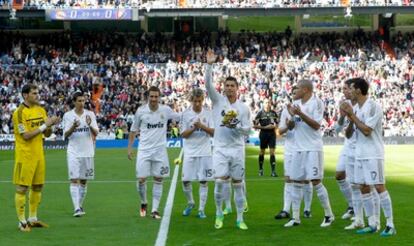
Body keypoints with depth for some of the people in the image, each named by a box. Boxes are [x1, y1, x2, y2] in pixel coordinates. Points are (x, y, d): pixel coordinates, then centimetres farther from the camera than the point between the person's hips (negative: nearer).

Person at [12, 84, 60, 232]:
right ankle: (22, 222, 3)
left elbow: (46, 134, 12)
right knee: (22, 188, -3)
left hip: (38, 154, 7)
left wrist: (51, 125, -8)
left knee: (37, 186, 12)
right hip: (25, 155, -7)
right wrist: (44, 125, -19)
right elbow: (26, 135, -19)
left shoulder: (41, 110, 9)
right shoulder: (20, 112, -13)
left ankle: (33, 218, 24)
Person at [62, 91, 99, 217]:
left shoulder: (90, 114, 3)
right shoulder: (68, 115, -1)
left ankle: (80, 205, 20)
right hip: (74, 152, -2)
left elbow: (96, 133, -1)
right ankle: (76, 208, -15)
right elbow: (65, 135, -3)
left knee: (84, 181, 9)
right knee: (74, 180, -10)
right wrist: (73, 127, -22)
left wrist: (90, 125, -21)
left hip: (88, 152, 2)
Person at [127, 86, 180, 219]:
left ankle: (155, 210, 9)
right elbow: (133, 130, 7)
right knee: (141, 179, -4)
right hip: (144, 150, -1)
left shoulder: (165, 110, -2)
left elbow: (180, 118, 12)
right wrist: (129, 147, 5)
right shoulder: (141, 111, -3)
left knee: (158, 179, 3)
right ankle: (143, 203, 22)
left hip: (160, 150, 1)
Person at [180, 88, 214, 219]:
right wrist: (193, 128, -19)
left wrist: (202, 126, -21)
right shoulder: (185, 114, -1)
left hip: (205, 152, 0)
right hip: (190, 153, 1)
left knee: (203, 181, 0)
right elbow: (183, 134, -3)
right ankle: (190, 203, 26)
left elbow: (213, 132, -5)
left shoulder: (208, 113, -1)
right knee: (186, 180, 1)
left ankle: (201, 209, 7)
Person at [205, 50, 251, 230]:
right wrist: (209, 65, -22)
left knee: (237, 184, 3)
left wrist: (235, 126, -16)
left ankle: (240, 219, 10)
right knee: (220, 181, -12)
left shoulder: (243, 108, 4)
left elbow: (247, 130, 3)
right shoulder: (218, 100, 2)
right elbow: (208, 85, -12)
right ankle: (219, 214, 7)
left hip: (237, 149, 1)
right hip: (220, 149, -1)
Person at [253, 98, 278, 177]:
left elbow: (277, 124, 17)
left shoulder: (274, 113, 8)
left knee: (272, 152, -2)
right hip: (263, 133, -2)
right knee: (262, 152, 8)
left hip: (272, 133, 2)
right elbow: (255, 125, -7)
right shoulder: (260, 113, -3)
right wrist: (265, 127, -14)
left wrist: (274, 126, -6)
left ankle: (273, 171, -4)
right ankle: (260, 170, 21)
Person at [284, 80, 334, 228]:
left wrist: (301, 114, -23)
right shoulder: (296, 104, 11)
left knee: (316, 182, -6)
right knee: (296, 182, 5)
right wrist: (292, 116, -9)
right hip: (298, 148, 6)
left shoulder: (316, 103, -8)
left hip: (313, 148, -6)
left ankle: (329, 215, 7)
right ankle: (295, 218, 10)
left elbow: (316, 125, -15)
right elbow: (291, 126, 11)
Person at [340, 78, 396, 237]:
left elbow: (366, 130, -20)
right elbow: (348, 134, 12)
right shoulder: (355, 108, 11)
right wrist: (350, 119, -6)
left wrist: (352, 115, -14)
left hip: (373, 155, -8)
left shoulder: (373, 107, -13)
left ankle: (390, 225, -4)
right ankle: (372, 224, 13)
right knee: (364, 188, 7)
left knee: (379, 187, -9)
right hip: (360, 155, 8)